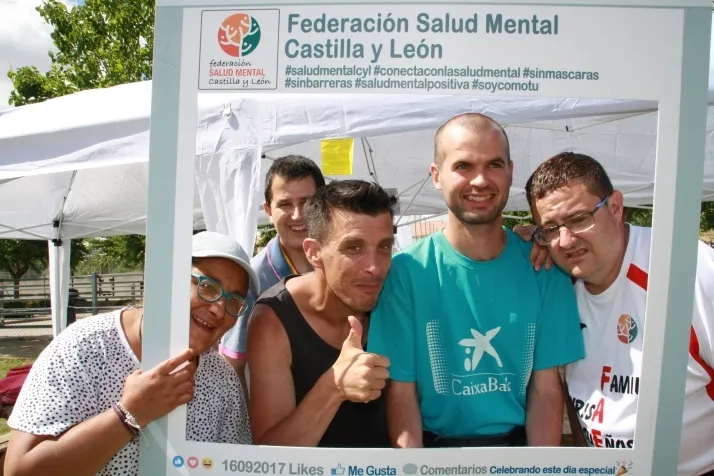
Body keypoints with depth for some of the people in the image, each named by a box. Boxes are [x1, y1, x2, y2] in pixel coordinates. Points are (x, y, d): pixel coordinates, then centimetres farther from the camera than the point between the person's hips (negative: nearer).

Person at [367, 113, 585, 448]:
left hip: (520, 441, 1)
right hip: (435, 443, -1)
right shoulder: (405, 272, -14)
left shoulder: (543, 269, -7)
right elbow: (401, 392, -11)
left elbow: (546, 389, -4)